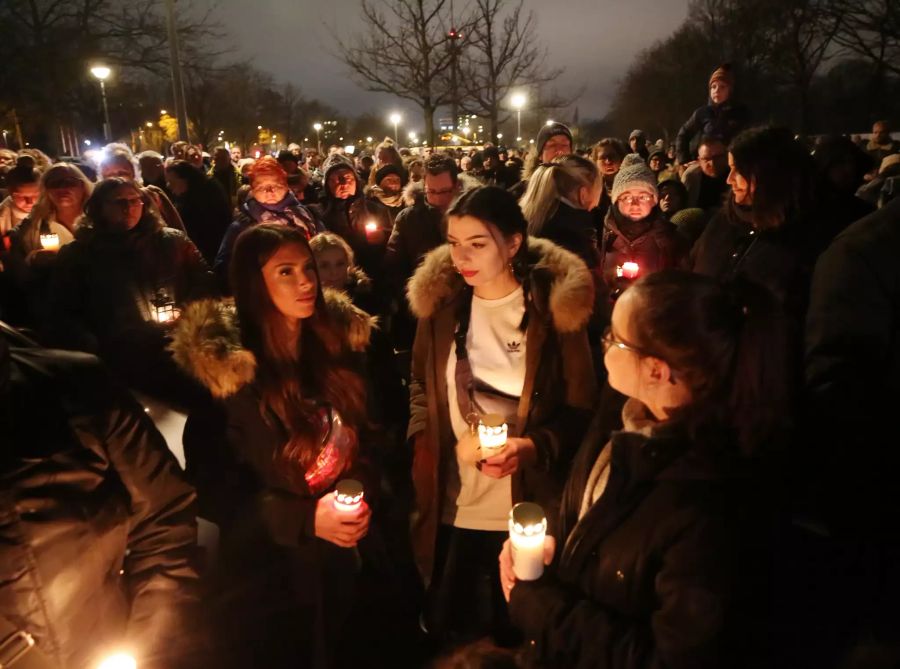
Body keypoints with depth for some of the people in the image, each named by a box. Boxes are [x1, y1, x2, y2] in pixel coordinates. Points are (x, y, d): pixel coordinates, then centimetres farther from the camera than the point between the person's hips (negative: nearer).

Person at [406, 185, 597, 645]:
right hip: (452, 511, 3)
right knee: (449, 634, 18)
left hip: (528, 512, -2)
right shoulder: (440, 300, 0)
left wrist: (533, 447, -22)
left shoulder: (555, 305, -9)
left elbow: (582, 409, -4)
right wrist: (437, 442, -6)